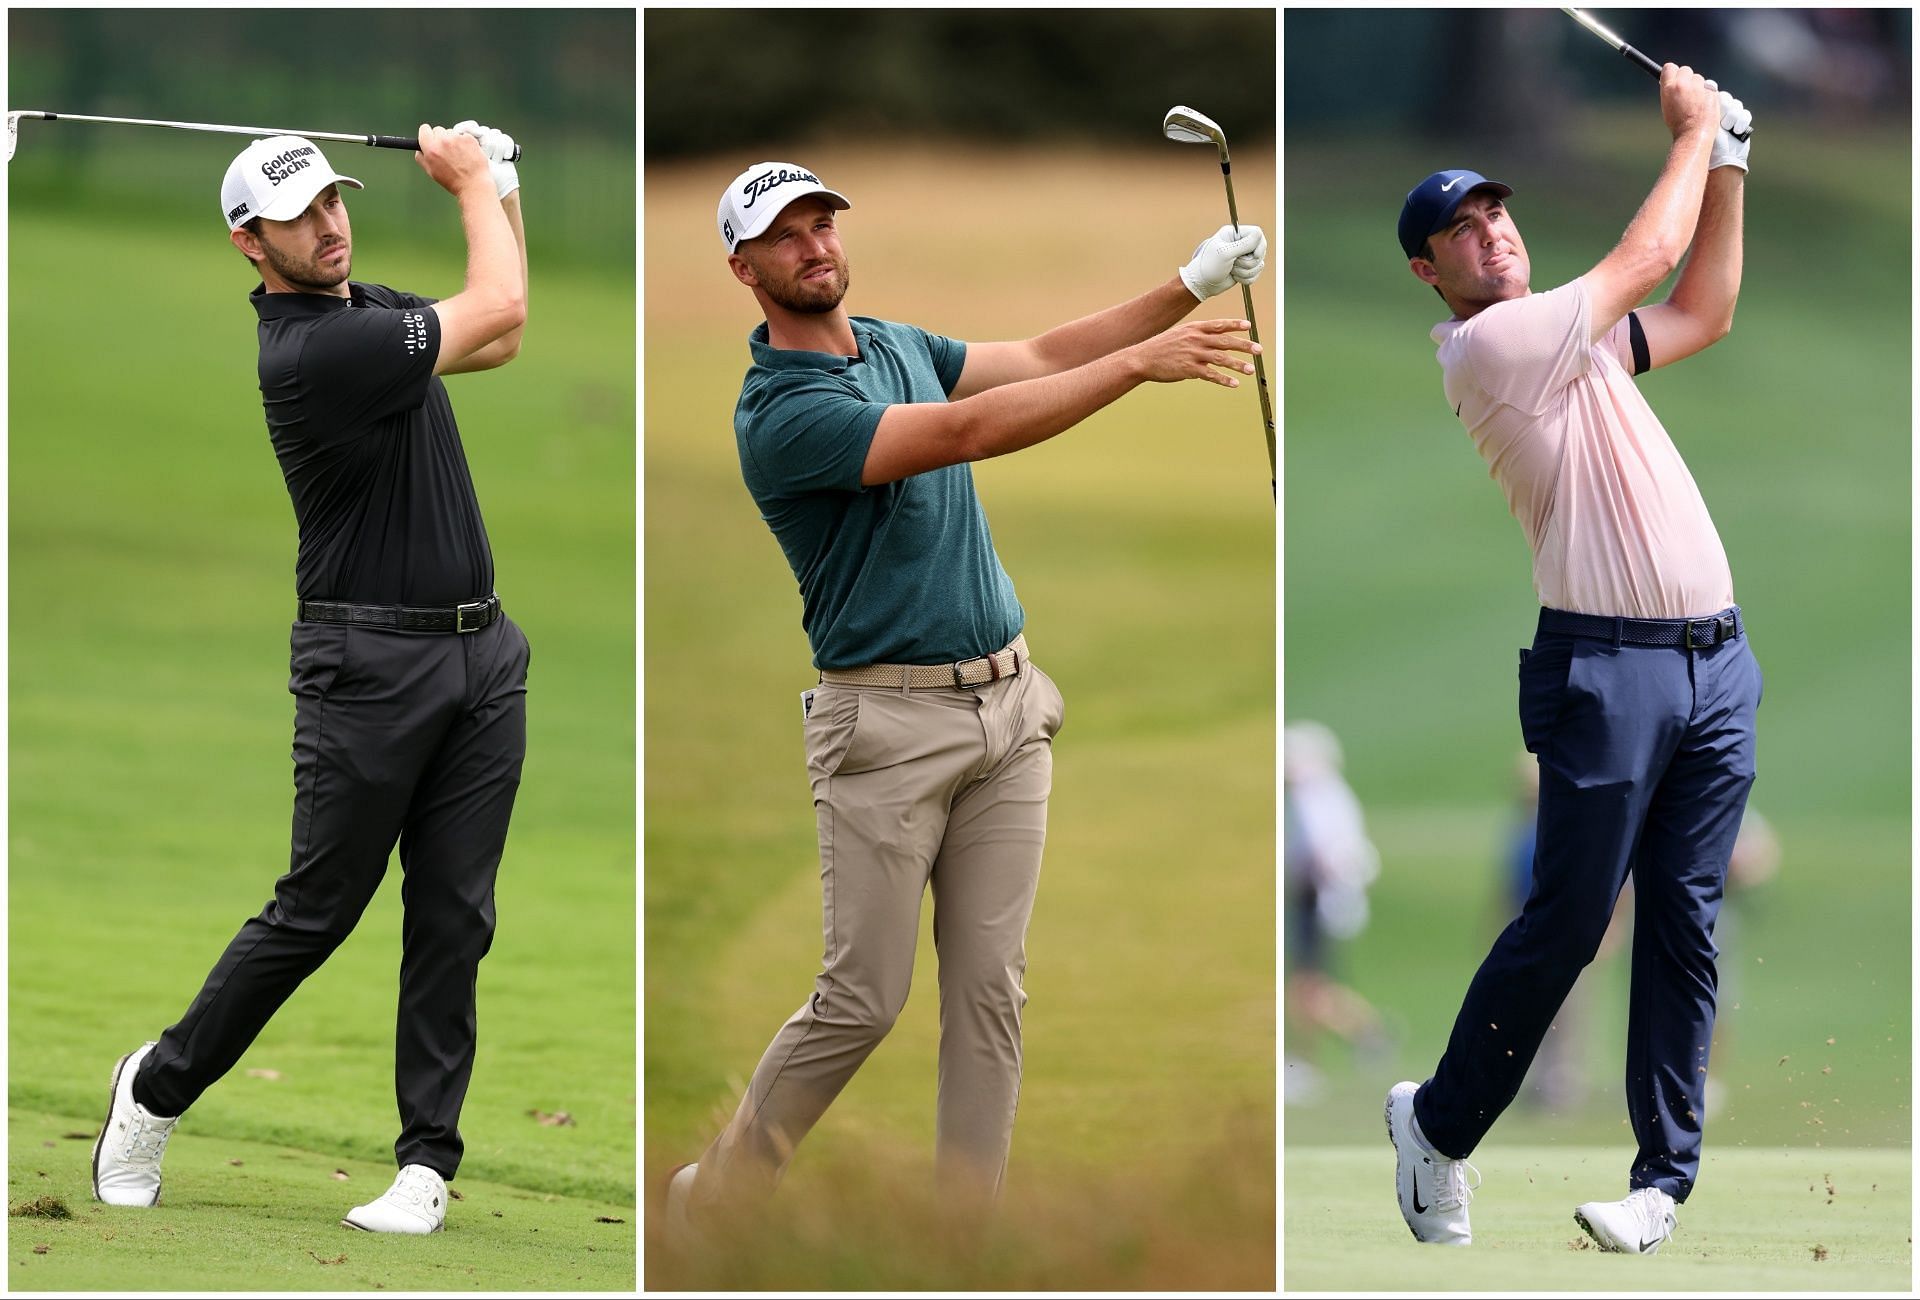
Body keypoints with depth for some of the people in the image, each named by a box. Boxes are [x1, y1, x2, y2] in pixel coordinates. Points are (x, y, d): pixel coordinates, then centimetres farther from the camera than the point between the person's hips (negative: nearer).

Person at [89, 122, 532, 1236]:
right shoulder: (314, 348, -19)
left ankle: (429, 1162, 4)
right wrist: (472, 182, 1)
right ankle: (160, 1086, 18)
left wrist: (502, 190, 16)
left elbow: (497, 343, 27)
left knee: (454, 919, 3)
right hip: (368, 669, -8)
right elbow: (501, 312, -14)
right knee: (315, 913, -1)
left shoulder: (372, 309, 11)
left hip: (479, 654, 8)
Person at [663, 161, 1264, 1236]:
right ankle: (715, 1198, 11)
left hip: (1009, 704, 7)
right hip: (888, 726, -7)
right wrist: (1144, 362, -27)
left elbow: (1041, 358, 14)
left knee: (991, 993, 3)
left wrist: (1191, 291, 1)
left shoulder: (899, 346, 12)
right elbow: (970, 431, -25)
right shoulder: (780, 414, -16)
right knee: (863, 1002, -5)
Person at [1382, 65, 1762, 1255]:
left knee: (1685, 929, 4)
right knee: (1566, 924, -5)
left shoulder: (1571, 342, 19)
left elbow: (1704, 313, 27)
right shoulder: (1489, 343, -8)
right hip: (1609, 668, -8)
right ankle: (1439, 1124, 11)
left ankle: (1667, 1175, 6)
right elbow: (1651, 255, -6)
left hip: (1716, 665, 8)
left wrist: (1728, 165, 19)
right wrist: (1693, 126, 7)